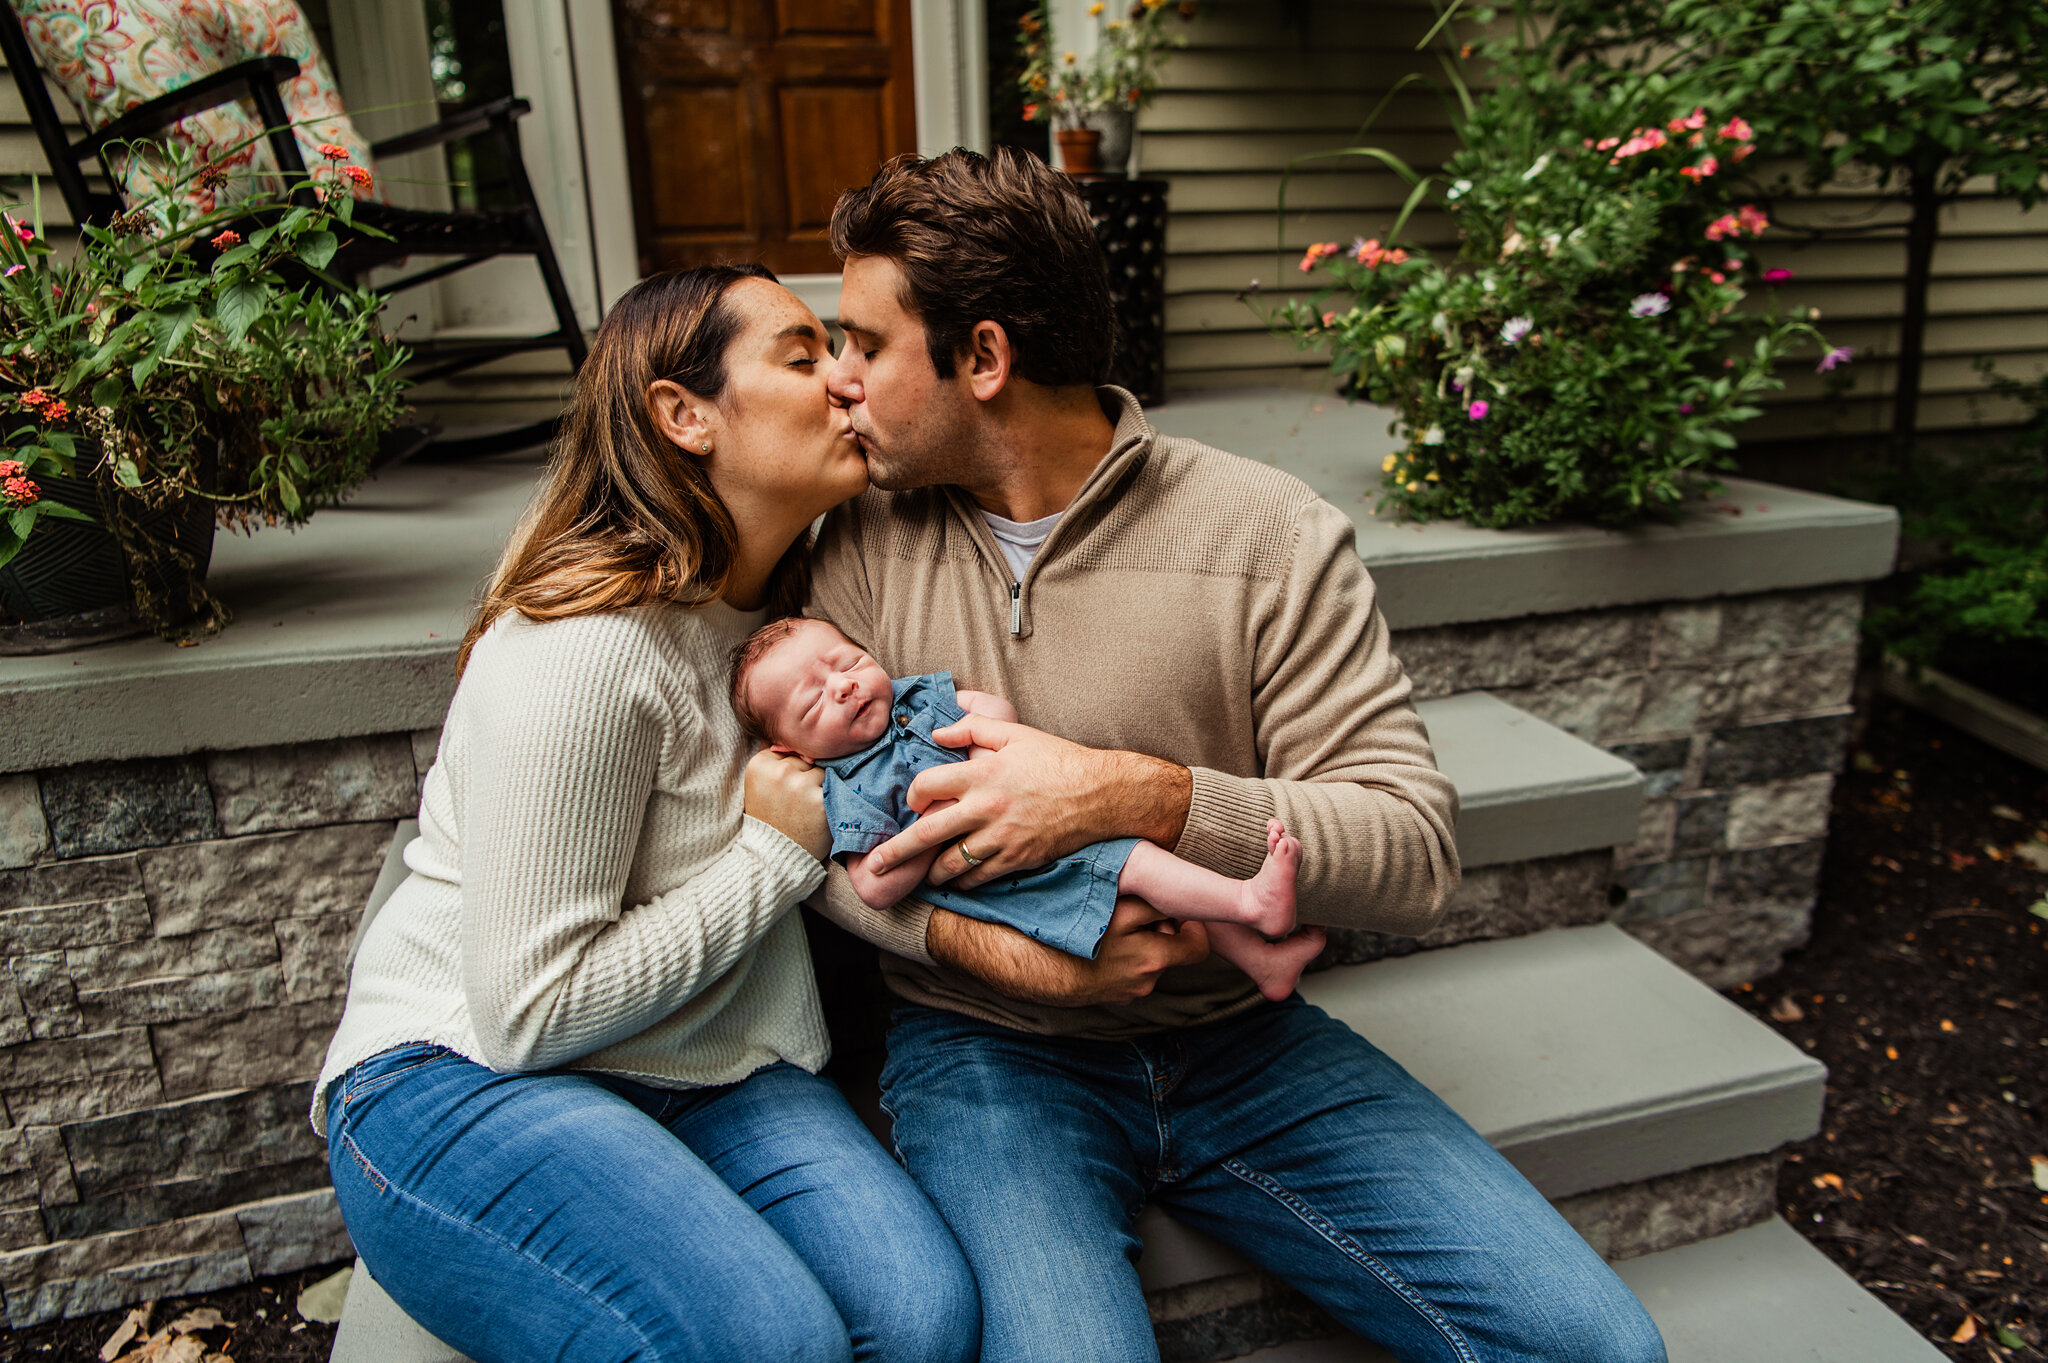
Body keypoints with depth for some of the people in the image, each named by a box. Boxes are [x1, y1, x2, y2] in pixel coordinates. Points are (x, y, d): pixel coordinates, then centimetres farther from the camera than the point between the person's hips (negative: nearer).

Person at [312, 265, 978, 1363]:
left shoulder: (788, 598, 6)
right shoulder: (585, 649, -22)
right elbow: (528, 1011, -21)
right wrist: (780, 849, -16)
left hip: (703, 1069, 7)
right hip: (463, 1075, -6)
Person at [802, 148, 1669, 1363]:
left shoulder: (1270, 536, -8)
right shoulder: (866, 542, 0)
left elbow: (1413, 855, -13)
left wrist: (1137, 795, -27)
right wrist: (982, 944, -20)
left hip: (1233, 1032, 1)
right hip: (989, 1047, 0)